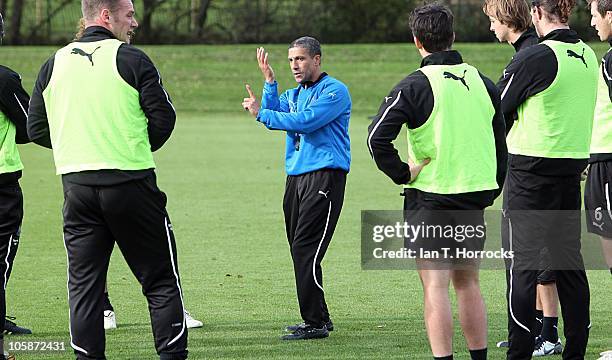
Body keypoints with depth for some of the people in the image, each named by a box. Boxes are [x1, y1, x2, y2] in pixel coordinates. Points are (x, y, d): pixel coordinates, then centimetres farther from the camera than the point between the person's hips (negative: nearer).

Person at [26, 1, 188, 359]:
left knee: (84, 281, 8)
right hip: (130, 181, -4)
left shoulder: (54, 64, 7)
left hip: (76, 184, 4)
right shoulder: (132, 60, -6)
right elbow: (164, 117, -7)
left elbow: (36, 129, 10)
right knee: (160, 279, 4)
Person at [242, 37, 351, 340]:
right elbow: (274, 114, 5)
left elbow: (304, 121, -18)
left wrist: (261, 113, -14)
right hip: (296, 176, 8)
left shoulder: (334, 91, -6)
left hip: (324, 176, -8)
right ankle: (319, 317, 17)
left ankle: (315, 323, -13)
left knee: (306, 249, -15)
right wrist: (269, 81, -2)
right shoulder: (294, 93, 21)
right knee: (299, 250, 9)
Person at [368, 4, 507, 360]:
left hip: (429, 197, -5)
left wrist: (403, 173, -9)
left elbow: (377, 137, -20)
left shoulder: (414, 86, -11)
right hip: (475, 196, 5)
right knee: (468, 283, 16)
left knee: (436, 287, -4)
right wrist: (491, 191, 20)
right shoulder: (482, 83, 6)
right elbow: (501, 143, 14)